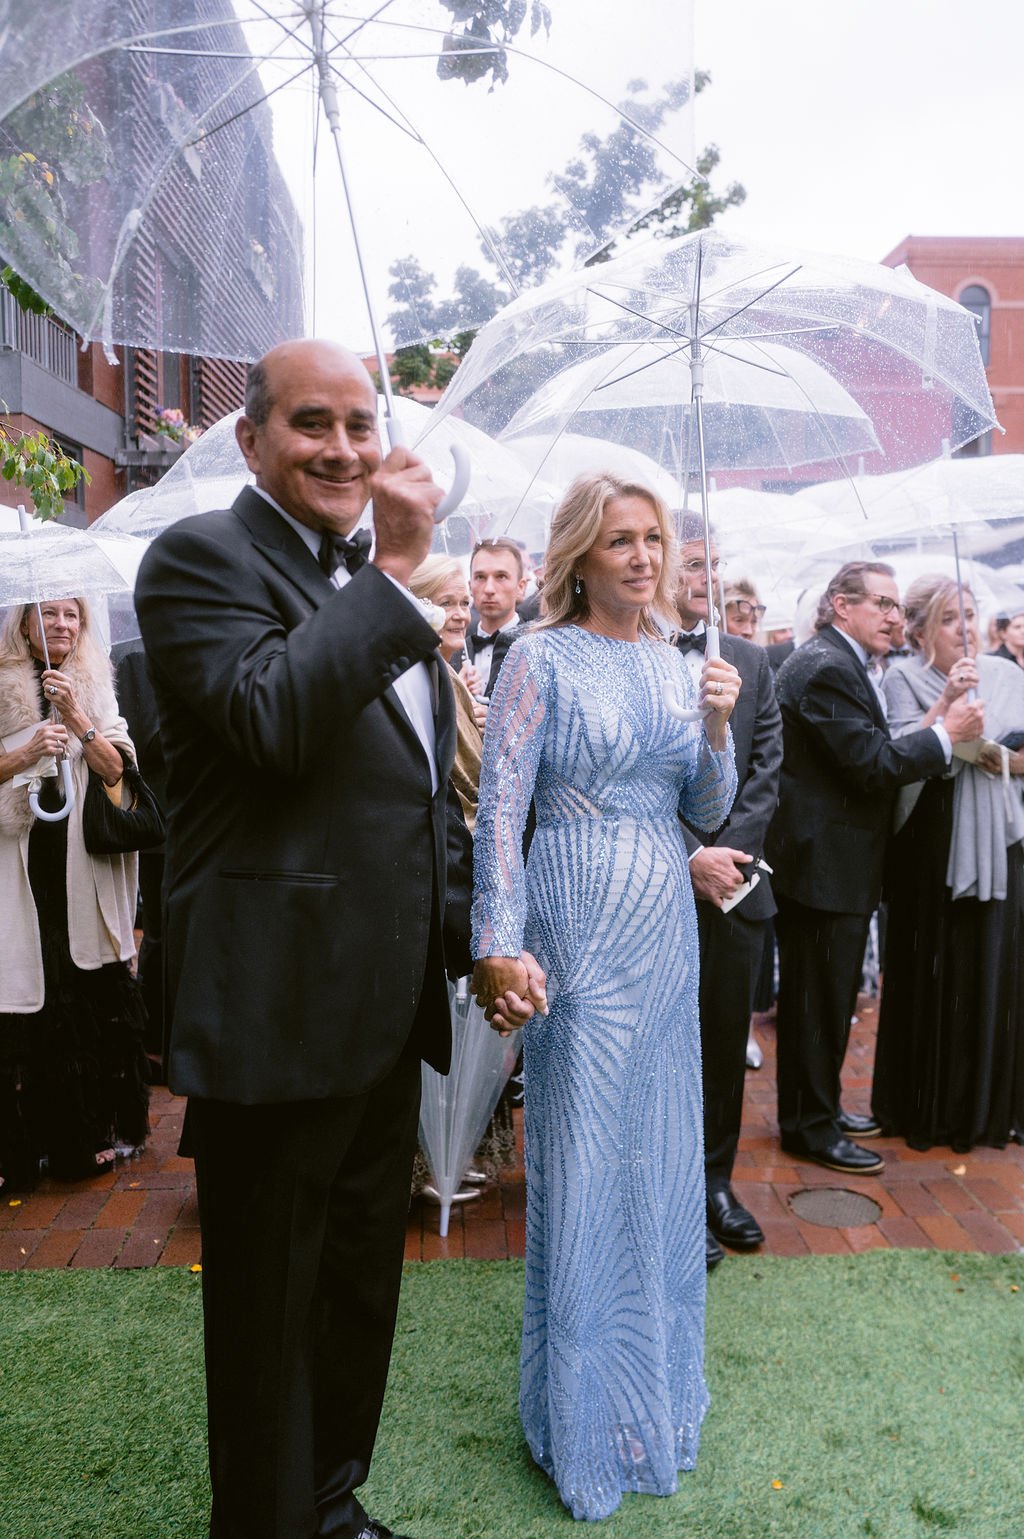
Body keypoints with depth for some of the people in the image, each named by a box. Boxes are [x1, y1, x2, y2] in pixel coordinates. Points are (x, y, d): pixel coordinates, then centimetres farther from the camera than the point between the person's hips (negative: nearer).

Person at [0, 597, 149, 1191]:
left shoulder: (97, 689, 11)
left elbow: (115, 769, 1)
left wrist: (75, 717, -11)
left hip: (85, 867, 2)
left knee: (91, 999, 2)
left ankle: (90, 1131, 15)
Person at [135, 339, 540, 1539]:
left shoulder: (377, 584, 14)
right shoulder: (201, 557, -10)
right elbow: (272, 718, -29)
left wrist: (478, 935, 16)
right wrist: (395, 574, -21)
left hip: (388, 1005, 9)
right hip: (279, 1011, -8)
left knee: (362, 1275, 24)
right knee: (272, 1300, 11)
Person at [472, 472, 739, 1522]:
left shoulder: (672, 660, 9)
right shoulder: (542, 660, -8)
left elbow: (707, 812, 10)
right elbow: (499, 809, -11)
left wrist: (717, 729, -7)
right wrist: (498, 946, -17)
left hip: (666, 925, 6)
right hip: (580, 924, -6)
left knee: (659, 1149, 16)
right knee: (583, 1158, 5)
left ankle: (654, 1373, 39)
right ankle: (585, 1413, 27)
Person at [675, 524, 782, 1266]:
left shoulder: (752, 660, 11)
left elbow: (767, 767, 6)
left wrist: (730, 851, -7)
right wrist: (691, 858, -14)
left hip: (738, 880, 5)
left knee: (728, 1039, 14)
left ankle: (717, 1180, 31)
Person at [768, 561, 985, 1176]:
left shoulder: (841, 665, 16)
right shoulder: (827, 668, -19)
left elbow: (869, 752, 17)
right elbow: (872, 763, -24)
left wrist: (936, 723, 7)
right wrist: (946, 734, -14)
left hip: (832, 862, 11)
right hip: (825, 865, -11)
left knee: (824, 995, 20)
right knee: (820, 1000, 1)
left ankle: (820, 1107, 34)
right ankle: (811, 1128, 15)